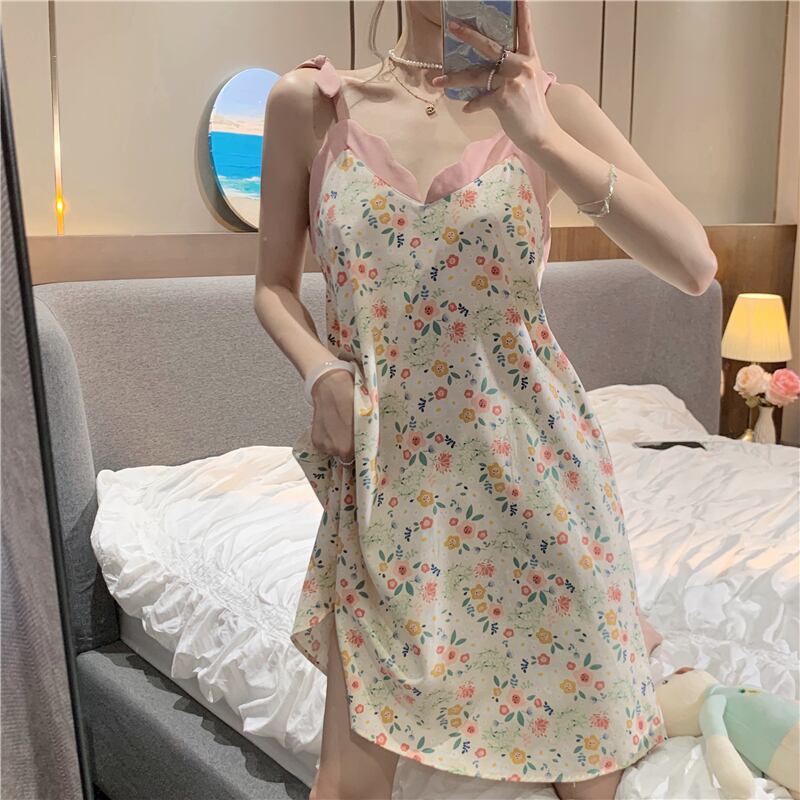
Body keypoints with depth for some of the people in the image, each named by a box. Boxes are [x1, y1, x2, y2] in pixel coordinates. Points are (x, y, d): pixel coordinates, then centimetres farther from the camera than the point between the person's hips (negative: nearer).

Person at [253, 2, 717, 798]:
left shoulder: (546, 105, -2)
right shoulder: (309, 103, 0)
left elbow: (694, 266, -13)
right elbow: (274, 284, 9)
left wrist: (541, 137, -20)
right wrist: (321, 373, -11)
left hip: (532, 460, 1)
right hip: (384, 474, 0)